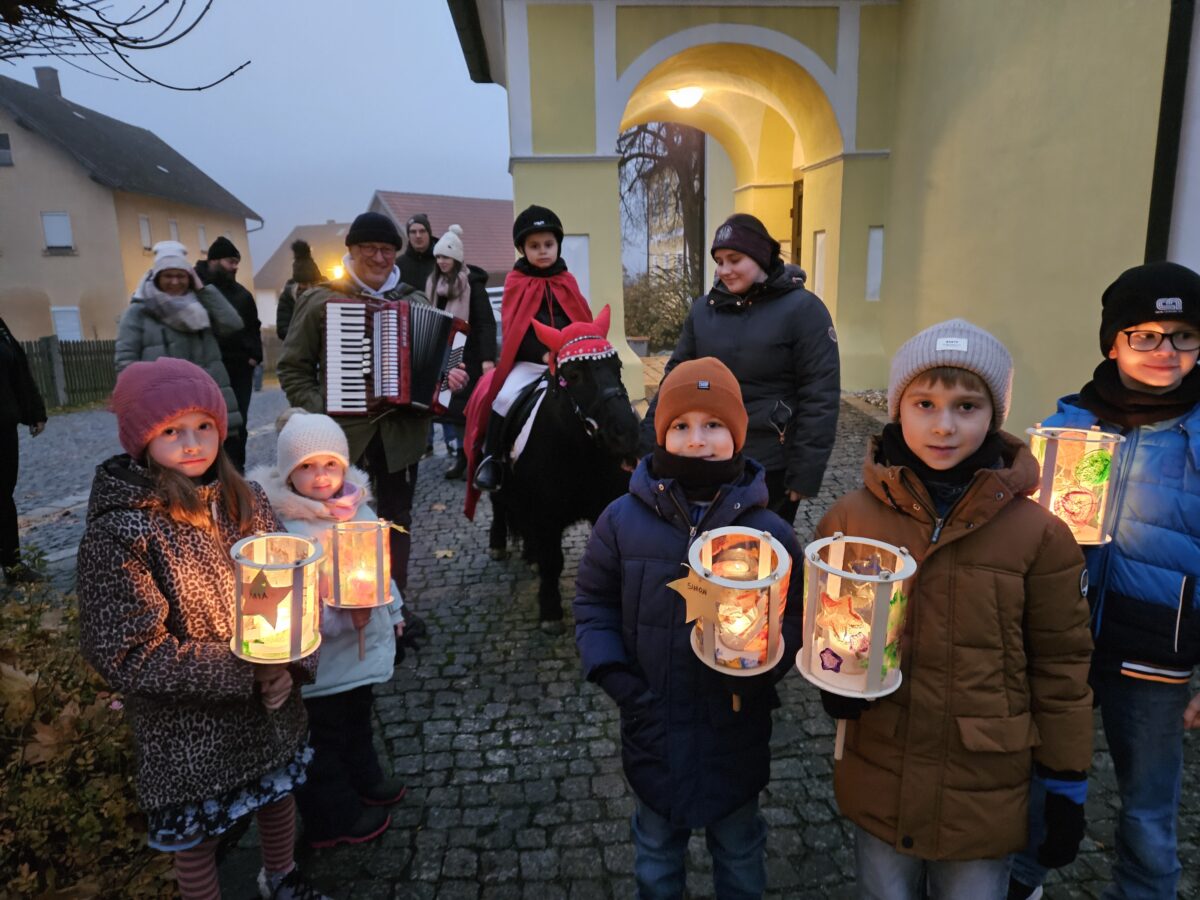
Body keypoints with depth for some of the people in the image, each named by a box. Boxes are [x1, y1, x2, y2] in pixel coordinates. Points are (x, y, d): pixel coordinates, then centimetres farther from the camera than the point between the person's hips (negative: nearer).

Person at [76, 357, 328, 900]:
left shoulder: (245, 501, -6)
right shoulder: (119, 534, -22)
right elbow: (126, 656, -21)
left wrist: (290, 663, -13)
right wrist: (243, 670, -21)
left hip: (272, 708, 5)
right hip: (190, 731, -5)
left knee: (279, 794, 27)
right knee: (198, 839, 18)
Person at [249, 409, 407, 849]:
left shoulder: (357, 506, -3)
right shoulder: (285, 529, -27)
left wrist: (393, 610, 17)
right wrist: (342, 617, -38)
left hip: (363, 646, 8)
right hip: (322, 661, -7)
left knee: (358, 720, 30)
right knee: (324, 739, 14)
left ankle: (364, 780, 53)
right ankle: (335, 818, 35)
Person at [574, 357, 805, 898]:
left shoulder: (768, 531, -13)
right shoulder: (623, 519, -11)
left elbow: (792, 619, -6)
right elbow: (593, 601, -1)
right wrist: (614, 675, -12)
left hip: (736, 732, 0)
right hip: (652, 727, 1)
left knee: (739, 852, 26)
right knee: (656, 850, 27)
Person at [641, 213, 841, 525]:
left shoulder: (802, 309, -9)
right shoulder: (703, 309, 5)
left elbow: (820, 397, -11)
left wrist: (805, 473, -15)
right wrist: (648, 443, 0)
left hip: (770, 467, -4)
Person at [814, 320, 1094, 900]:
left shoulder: (1038, 535, -11)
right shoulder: (850, 518, -8)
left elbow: (1060, 665, -2)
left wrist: (1065, 785, 3)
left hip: (987, 793, -1)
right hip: (879, 782, 1)